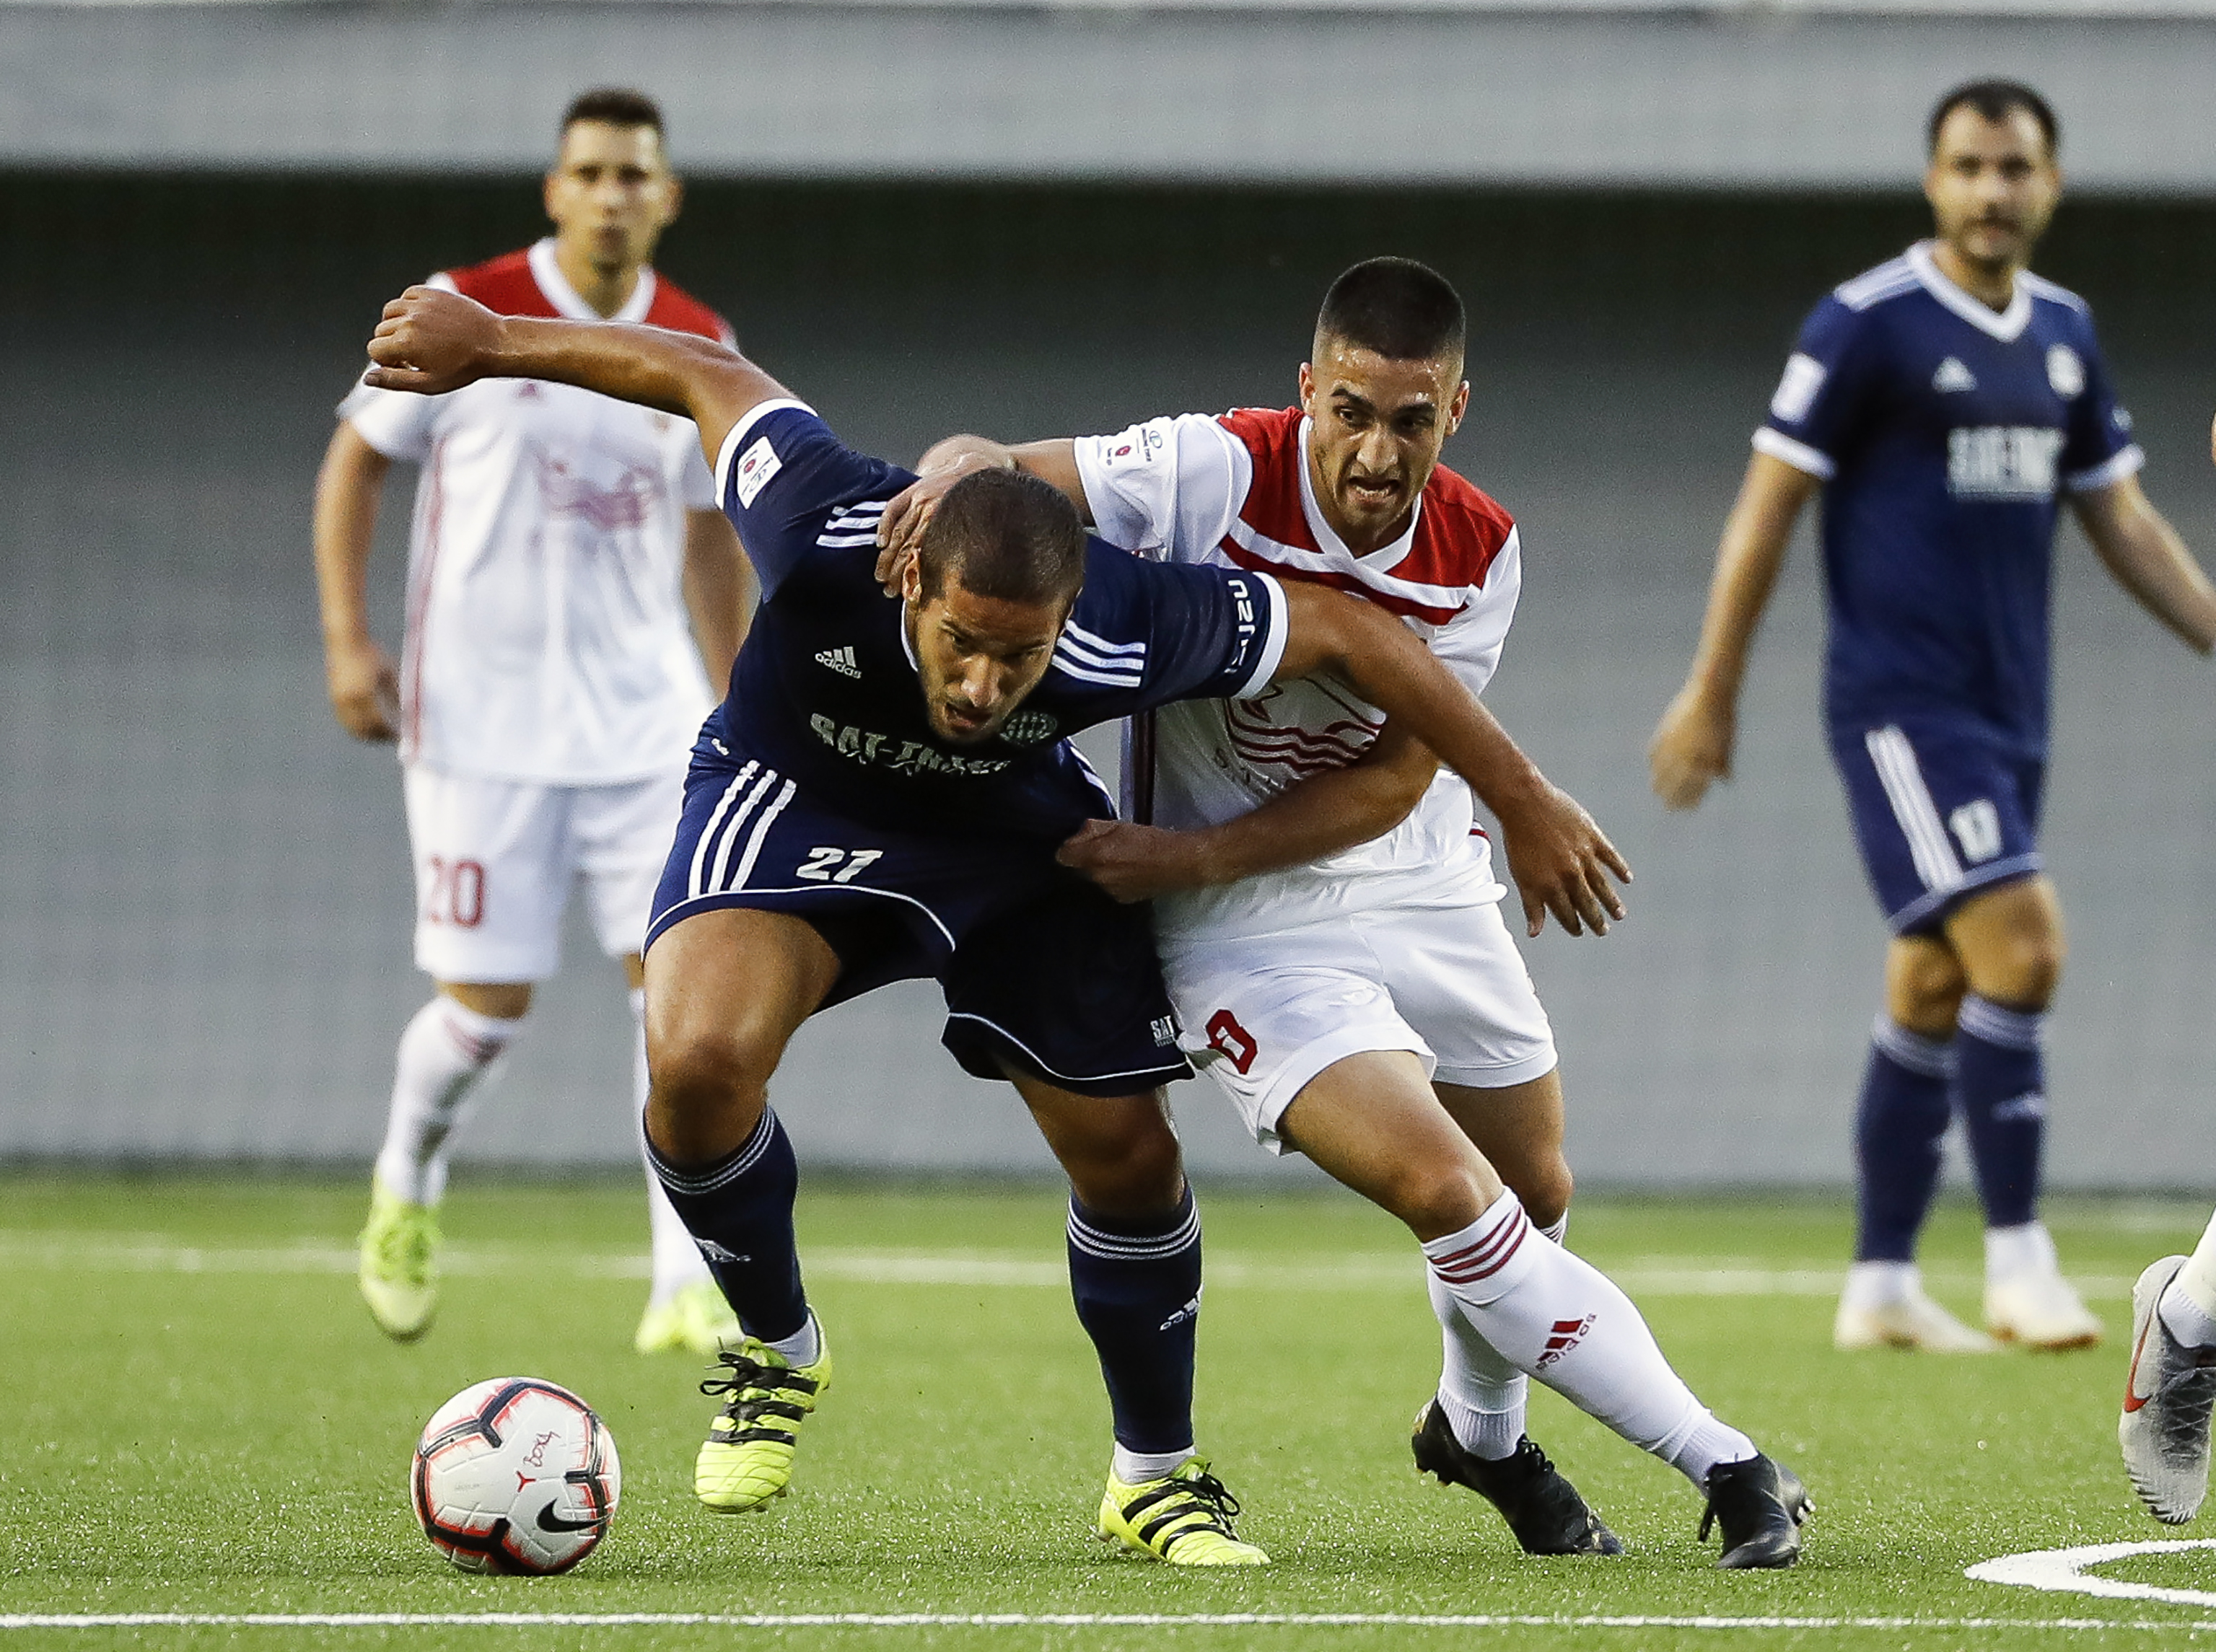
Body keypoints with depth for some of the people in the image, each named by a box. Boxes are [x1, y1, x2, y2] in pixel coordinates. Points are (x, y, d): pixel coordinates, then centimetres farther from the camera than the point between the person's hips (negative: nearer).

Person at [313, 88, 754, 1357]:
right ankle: (408, 1186, 29)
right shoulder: (465, 317, -6)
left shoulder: (700, 350, 5)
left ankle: (689, 1289, -8)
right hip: (484, 716, -3)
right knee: (488, 1003, -3)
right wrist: (349, 638, -7)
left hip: (647, 718, 3)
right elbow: (356, 462, 3)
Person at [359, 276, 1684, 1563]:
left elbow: (1346, 631, -22)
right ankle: (778, 1347, 2)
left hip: (1017, 833, 2)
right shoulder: (828, 536, -40)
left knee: (1128, 1156, 3)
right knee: (699, 1059, -28)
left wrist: (1526, 804, -14)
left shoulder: (1128, 630, -37)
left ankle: (1158, 1473, 29)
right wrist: (487, 342, -9)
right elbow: (705, 375, -22)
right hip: (798, 801, -1)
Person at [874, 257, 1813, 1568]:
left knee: (1537, 1198, 15)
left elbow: (1394, 782, -12)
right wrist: (965, 469, -40)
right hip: (1246, 927, -5)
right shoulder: (1215, 474, -21)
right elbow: (986, 466, -15)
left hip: (1422, 886, 5)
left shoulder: (1479, 553, -10)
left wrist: (1198, 854, -22)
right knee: (1449, 1195, -19)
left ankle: (1483, 1432, 48)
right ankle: (1729, 1467, -12)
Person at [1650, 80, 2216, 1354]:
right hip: (1901, 705, -7)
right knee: (2019, 946, -18)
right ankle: (2019, 1258, -12)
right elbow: (1770, 505, -6)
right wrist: (1713, 696, -5)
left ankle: (1882, 1285, 16)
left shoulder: (2065, 333, 11)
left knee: (1936, 988, 9)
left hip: (2008, 713, 7)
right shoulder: (1868, 326, -9)